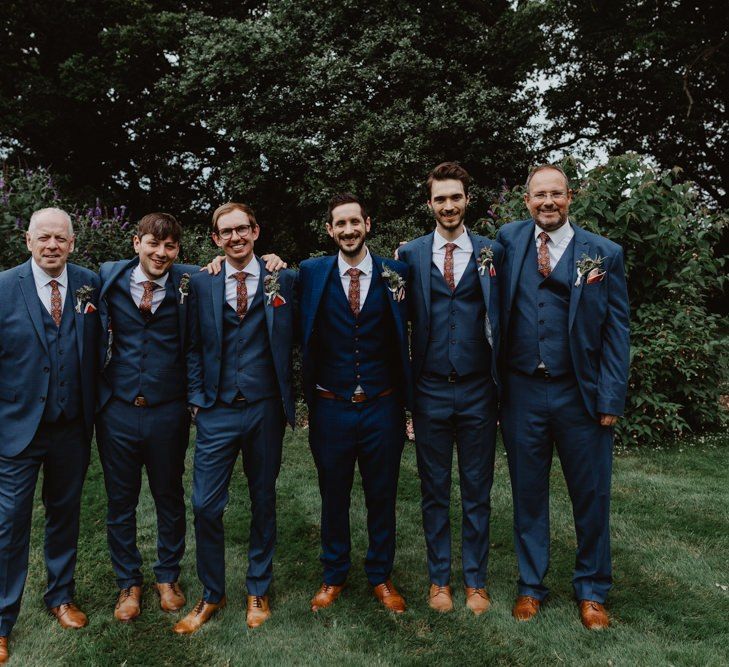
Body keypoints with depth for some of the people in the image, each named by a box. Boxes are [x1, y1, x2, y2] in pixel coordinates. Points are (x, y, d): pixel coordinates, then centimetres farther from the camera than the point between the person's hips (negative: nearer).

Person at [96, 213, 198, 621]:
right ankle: (129, 582, 33)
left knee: (170, 497, 15)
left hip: (168, 413, -1)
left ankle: (168, 576, 36)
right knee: (121, 502, 13)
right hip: (117, 410, 1)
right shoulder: (109, 279, -1)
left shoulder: (188, 283, -4)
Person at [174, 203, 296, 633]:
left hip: (266, 408, 0)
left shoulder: (283, 279, 1)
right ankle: (212, 594, 23)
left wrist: (289, 396, -3)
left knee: (264, 500, 12)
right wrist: (197, 396, -1)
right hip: (217, 411, 0)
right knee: (205, 505, 1)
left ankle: (259, 590, 31)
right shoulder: (201, 283, 3)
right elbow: (193, 346, 6)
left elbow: (294, 339, 4)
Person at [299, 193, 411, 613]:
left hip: (382, 406, 0)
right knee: (334, 496, 15)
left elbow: (403, 334, 4)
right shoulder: (312, 274, -1)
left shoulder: (395, 274, -1)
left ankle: (381, 576, 34)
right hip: (330, 407, 0)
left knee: (382, 496, 13)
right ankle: (334, 576, 35)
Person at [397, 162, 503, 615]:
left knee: (477, 491, 11)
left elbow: (501, 318, 1)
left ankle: (476, 580, 28)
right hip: (431, 391, 0)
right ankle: (439, 577, 29)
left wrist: (501, 383, -8)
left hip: (478, 391, 0)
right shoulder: (410, 254, 2)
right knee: (434, 491, 12)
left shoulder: (492, 252, 2)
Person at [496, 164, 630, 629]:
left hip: (581, 394, -1)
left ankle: (592, 591, 30)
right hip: (522, 393, 1)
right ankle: (531, 586, 30)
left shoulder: (605, 254, 0)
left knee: (592, 496, 10)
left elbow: (616, 330, -2)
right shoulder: (509, 239, 4)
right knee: (528, 494, 13)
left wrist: (611, 399, -7)